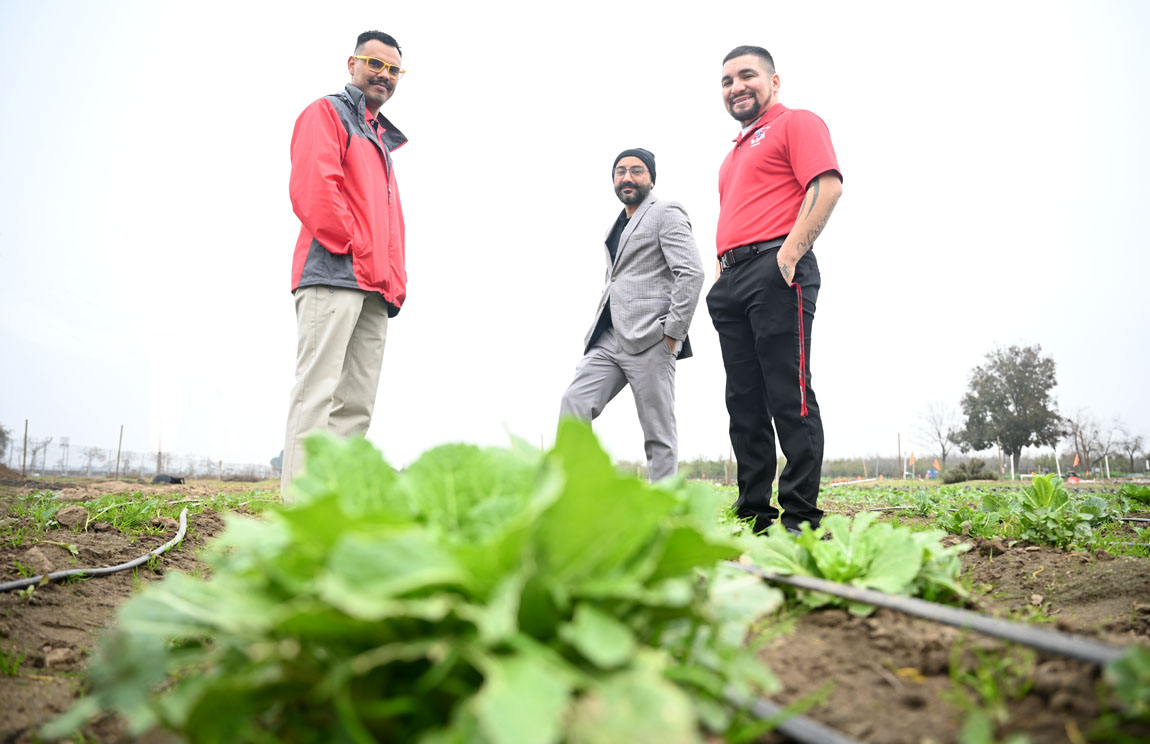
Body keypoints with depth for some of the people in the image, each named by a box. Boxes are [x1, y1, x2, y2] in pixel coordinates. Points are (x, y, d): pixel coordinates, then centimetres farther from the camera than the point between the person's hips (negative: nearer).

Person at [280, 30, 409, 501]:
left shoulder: (382, 138, 30)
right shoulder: (326, 113, 5)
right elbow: (312, 187, -12)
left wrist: (395, 282, 14)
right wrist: (358, 252, -11)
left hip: (375, 290, 9)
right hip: (333, 276, -8)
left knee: (357, 404, 4)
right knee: (318, 394, -14)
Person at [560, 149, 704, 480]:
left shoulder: (666, 214, 1)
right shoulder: (616, 226, 26)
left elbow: (692, 273, -11)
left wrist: (673, 334, -15)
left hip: (649, 341, -7)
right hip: (609, 339, 8)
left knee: (658, 434, -3)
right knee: (574, 403, -8)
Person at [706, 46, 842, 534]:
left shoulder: (796, 123, 5)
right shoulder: (736, 151, 30)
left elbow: (826, 185, -10)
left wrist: (790, 253, -19)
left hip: (776, 272, -8)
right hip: (732, 278, 9)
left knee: (788, 396, -12)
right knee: (744, 401, 4)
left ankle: (802, 519, -9)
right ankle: (754, 516, 7)